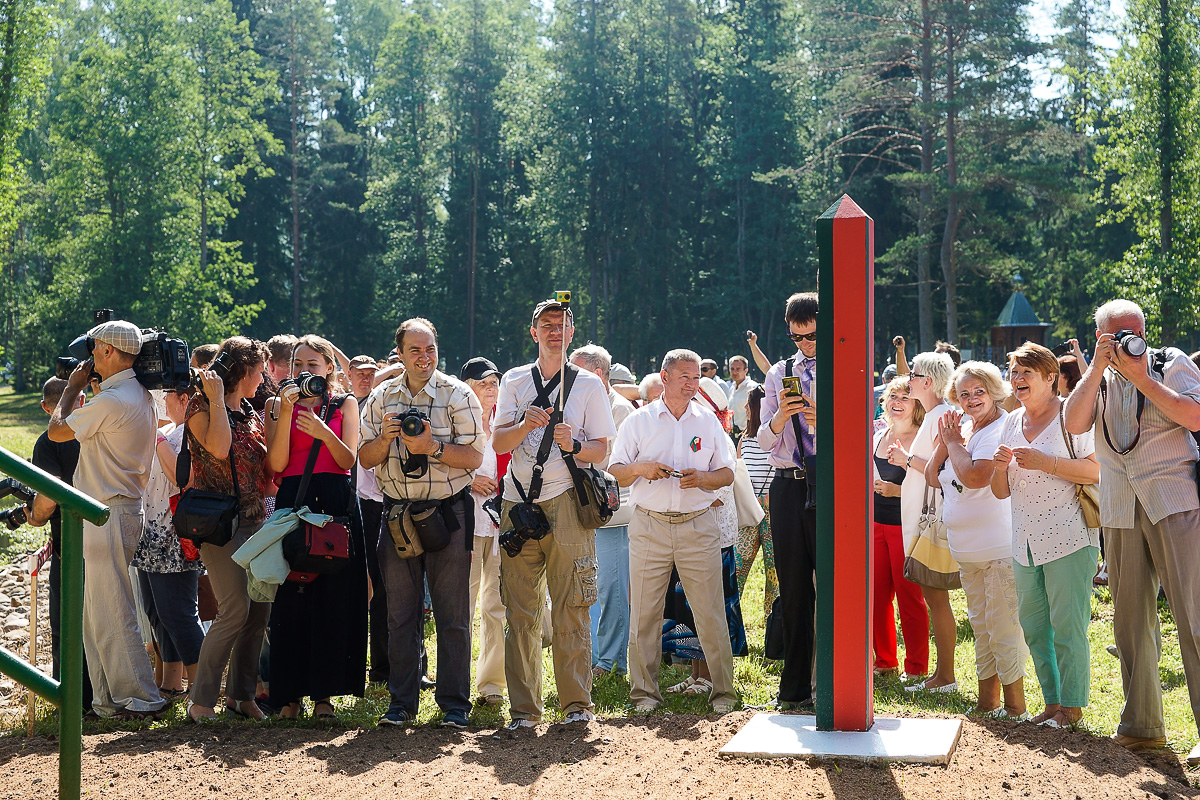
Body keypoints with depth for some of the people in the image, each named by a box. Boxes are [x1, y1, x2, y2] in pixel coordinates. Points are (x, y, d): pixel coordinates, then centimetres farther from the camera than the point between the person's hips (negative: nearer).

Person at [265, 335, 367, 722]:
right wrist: (285, 413, -11)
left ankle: (323, 693, 2)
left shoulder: (345, 404, 11)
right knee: (291, 598, -2)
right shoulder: (279, 405, 10)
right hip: (293, 504, 0)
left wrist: (323, 433, -17)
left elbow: (348, 461, -1)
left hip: (336, 505, 0)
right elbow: (276, 465, -3)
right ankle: (289, 693, 5)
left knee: (333, 598, -3)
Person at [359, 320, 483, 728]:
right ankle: (401, 701, 15)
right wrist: (386, 438, -12)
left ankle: (454, 703, 7)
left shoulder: (457, 395, -3)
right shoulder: (381, 398, 8)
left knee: (452, 615, 0)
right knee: (400, 613, 7)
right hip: (397, 512, 3)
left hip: (448, 512, -3)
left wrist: (432, 447, -21)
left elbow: (474, 456, -8)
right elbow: (365, 458, 8)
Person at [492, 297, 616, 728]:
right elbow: (498, 442, 5)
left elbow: (601, 449, 6)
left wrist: (573, 444, -15)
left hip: (566, 504, -2)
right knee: (520, 611, 2)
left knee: (570, 610, -4)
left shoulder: (588, 384, 9)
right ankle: (523, 708, 7)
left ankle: (577, 703, 3)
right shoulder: (514, 381, 13)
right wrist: (526, 425, -15)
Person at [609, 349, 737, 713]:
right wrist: (641, 469, -12)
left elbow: (727, 473, 11)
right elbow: (615, 472, 7)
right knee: (644, 612, -1)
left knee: (710, 613, -3)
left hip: (698, 525, 0)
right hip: (649, 526, 0)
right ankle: (644, 691, 9)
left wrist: (702, 478, -9)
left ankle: (723, 692, 5)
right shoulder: (639, 420, 8)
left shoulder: (708, 421, 12)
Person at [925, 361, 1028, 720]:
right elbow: (933, 478, 12)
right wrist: (944, 442, -1)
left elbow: (975, 476, -26)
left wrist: (955, 442, -11)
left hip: (1001, 548, -9)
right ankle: (988, 701, 26)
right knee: (981, 624, 16)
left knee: (1003, 625, -6)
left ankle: (1015, 707, 1)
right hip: (968, 551, 9)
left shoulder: (1002, 429, -13)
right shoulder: (962, 428, 13)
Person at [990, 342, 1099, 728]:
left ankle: (1072, 704, 6)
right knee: (1033, 627, 10)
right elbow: (1000, 492, 16)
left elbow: (1098, 470, -15)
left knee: (1067, 626, -5)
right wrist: (1001, 467, -5)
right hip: (1025, 543, 7)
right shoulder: (1011, 423, 14)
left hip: (1069, 539, -7)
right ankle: (1053, 701, 21)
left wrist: (1044, 462, -20)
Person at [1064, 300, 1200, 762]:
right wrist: (1098, 368, -9)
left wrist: (1140, 376, -13)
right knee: (1131, 618, 6)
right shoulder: (1097, 378, 14)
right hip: (1120, 511, 4)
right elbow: (1074, 423, -3)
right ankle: (1142, 726, 13)